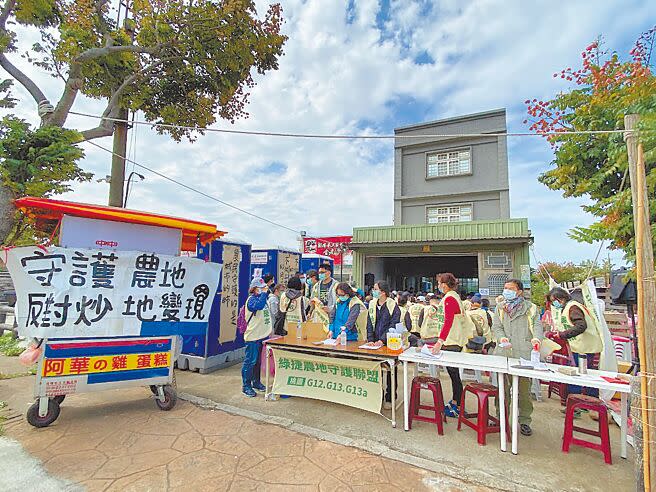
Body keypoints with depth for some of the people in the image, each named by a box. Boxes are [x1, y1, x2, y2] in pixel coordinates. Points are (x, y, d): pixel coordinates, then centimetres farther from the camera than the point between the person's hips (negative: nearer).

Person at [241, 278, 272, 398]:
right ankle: (246, 386, 10)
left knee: (258, 361, 19)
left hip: (263, 335, 9)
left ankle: (256, 382, 31)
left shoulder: (262, 297, 12)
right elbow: (258, 305, -36)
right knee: (250, 361, -1)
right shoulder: (251, 299, -14)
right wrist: (264, 293, -26)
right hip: (253, 336, -9)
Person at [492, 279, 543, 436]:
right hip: (503, 354, 2)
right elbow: (496, 327, 5)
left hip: (524, 354, -1)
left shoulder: (530, 308, 7)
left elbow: (537, 325, -3)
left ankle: (524, 421, 21)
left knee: (524, 389, 5)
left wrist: (537, 337, -23)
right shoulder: (500, 308, 12)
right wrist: (501, 337, -15)